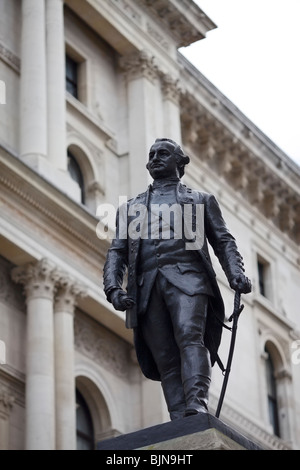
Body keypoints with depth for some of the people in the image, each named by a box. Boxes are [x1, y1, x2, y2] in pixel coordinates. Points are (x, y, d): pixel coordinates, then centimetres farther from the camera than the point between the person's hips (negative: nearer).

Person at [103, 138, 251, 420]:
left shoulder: (201, 201, 25)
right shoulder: (130, 208, 30)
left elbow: (223, 242, 16)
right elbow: (117, 252, 20)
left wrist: (236, 275, -5)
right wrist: (113, 288, -1)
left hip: (186, 277, -2)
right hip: (147, 286, 2)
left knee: (190, 337, -27)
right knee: (166, 360, -10)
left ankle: (197, 405, -42)